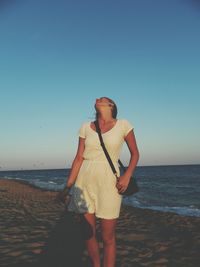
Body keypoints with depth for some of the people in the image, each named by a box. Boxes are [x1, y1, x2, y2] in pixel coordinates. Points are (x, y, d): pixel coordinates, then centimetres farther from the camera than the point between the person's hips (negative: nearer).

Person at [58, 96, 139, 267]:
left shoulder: (123, 125, -1)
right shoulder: (86, 127, 6)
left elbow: (135, 153, 6)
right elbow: (79, 158, 5)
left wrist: (127, 176, -8)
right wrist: (68, 186, 1)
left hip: (108, 182, -3)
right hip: (84, 181, 3)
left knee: (108, 237, 3)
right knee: (88, 233, 11)